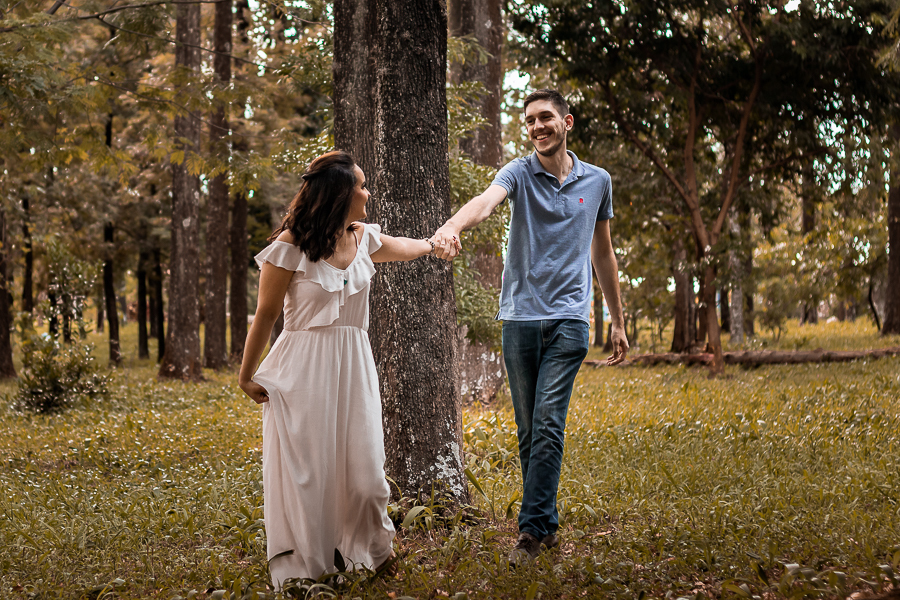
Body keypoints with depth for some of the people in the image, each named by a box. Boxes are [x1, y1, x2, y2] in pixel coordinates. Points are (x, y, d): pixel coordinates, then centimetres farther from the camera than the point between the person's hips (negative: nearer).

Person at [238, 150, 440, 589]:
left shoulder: (363, 239, 7)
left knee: (363, 463, 1)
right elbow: (265, 315, -4)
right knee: (307, 468, -2)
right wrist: (246, 376, 0)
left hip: (353, 367, 5)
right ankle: (304, 567, 12)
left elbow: (405, 248, 30)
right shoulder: (290, 246, -10)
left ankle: (370, 547, 26)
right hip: (304, 370, -5)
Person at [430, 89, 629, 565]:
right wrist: (450, 227, -46)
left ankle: (532, 527, -8)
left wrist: (618, 323, 22)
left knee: (549, 424, -12)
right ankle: (547, 523, 18)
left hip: (568, 317, 0)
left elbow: (602, 255, 19)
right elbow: (485, 201, -23)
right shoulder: (519, 174, 1)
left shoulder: (597, 181, 9)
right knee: (528, 430, 6)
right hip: (519, 316, 0)